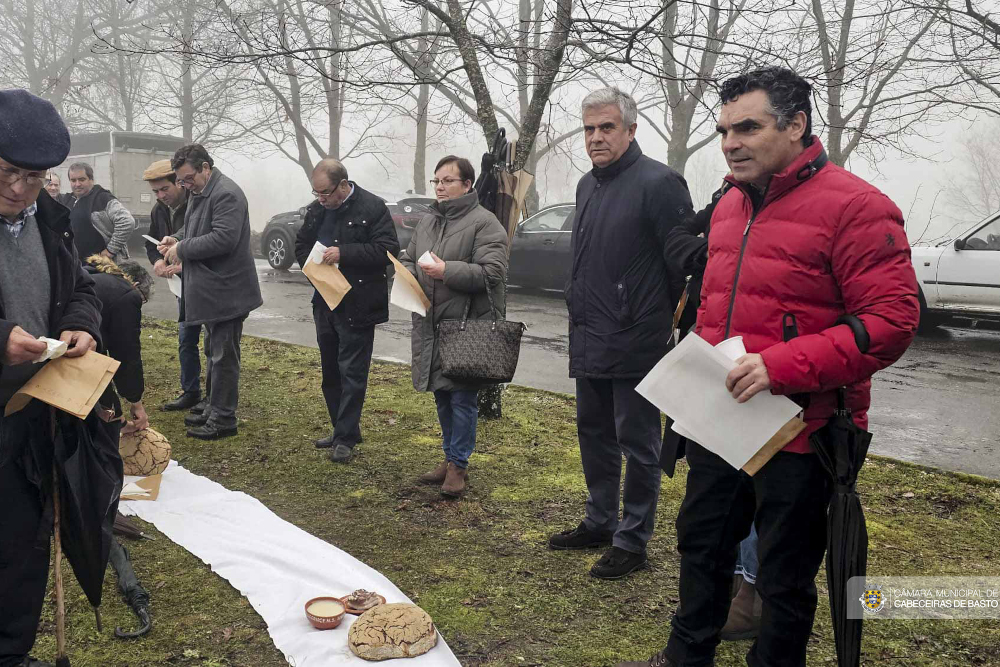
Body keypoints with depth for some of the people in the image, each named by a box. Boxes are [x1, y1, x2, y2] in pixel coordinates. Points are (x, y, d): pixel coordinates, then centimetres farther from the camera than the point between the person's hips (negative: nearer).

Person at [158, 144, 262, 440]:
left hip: (227, 291, -11)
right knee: (214, 352, 19)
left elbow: (224, 238, -28)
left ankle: (223, 418, 6)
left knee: (223, 355, -3)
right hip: (211, 290, 11)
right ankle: (212, 408, 31)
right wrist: (177, 242, 6)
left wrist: (182, 249, -18)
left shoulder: (227, 194, -17)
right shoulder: (199, 193, 15)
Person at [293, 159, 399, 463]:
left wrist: (344, 254, -23)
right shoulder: (316, 209, 10)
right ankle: (341, 429, 26)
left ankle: (346, 437, 4)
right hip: (325, 302, 8)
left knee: (352, 373, -3)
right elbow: (301, 245, 20)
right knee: (330, 372, 14)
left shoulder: (372, 207, -11)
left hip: (357, 306, -7)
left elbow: (388, 249, -17)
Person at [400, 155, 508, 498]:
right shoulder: (427, 222, 15)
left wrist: (446, 271, -22)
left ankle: (458, 466, 10)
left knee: (463, 398, -3)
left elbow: (492, 272, -17)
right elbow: (408, 259, 23)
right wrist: (409, 274, 0)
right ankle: (450, 459, 30)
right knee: (442, 396, 16)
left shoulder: (484, 223, -9)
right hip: (431, 325, 8)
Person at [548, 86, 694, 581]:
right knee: (594, 433, 18)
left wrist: (667, 319, -8)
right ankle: (600, 522, 34)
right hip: (588, 341, 9)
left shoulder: (658, 182, -13)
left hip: (634, 344, -9)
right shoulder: (587, 185, 14)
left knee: (637, 442, 3)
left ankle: (632, 541, 16)